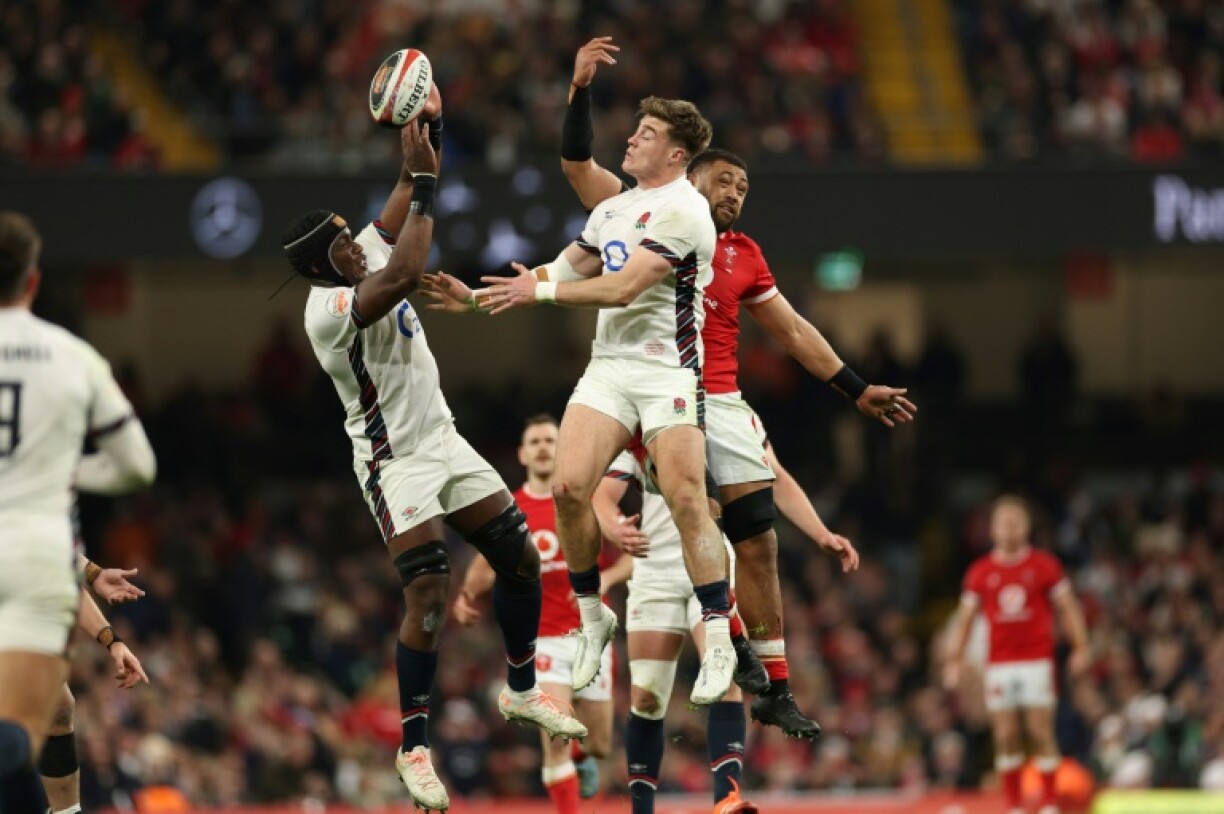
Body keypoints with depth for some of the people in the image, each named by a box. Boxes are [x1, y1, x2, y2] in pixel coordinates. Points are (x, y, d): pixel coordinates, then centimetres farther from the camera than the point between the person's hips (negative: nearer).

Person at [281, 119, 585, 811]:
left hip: (444, 442, 9)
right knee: (429, 596, -16)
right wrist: (425, 180, -32)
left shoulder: (367, 258, 2)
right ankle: (415, 748, -7)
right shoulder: (331, 306, -24)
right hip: (397, 462, -9)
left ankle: (522, 691, 30)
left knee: (522, 558, 11)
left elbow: (402, 211, 12)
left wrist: (423, 149, -5)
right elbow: (404, 274, -39)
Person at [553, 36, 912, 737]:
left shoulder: (744, 256, 17)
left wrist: (857, 390, 20)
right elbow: (578, 163, 1)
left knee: (757, 542, 0)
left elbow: (795, 332, 22)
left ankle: (777, 691, 5)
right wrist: (581, 89, -11)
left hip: (721, 406, 4)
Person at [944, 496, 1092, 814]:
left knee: (1041, 731, -6)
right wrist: (954, 658, 2)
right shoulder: (980, 572, 7)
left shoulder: (1045, 566, 2)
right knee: (1006, 737, 0)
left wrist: (1080, 647, -7)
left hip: (1037, 660, -2)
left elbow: (1068, 608, 4)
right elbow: (964, 617, 10)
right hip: (999, 665, 2)